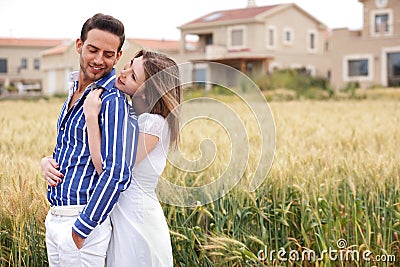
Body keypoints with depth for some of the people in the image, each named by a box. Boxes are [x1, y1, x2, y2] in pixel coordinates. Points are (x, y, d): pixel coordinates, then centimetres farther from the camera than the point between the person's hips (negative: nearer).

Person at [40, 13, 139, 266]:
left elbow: (117, 175, -24)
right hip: (54, 217, 9)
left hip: (82, 221, -8)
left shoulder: (114, 101, -17)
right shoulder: (75, 91, 12)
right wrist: (47, 161, 2)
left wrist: (80, 231, -20)